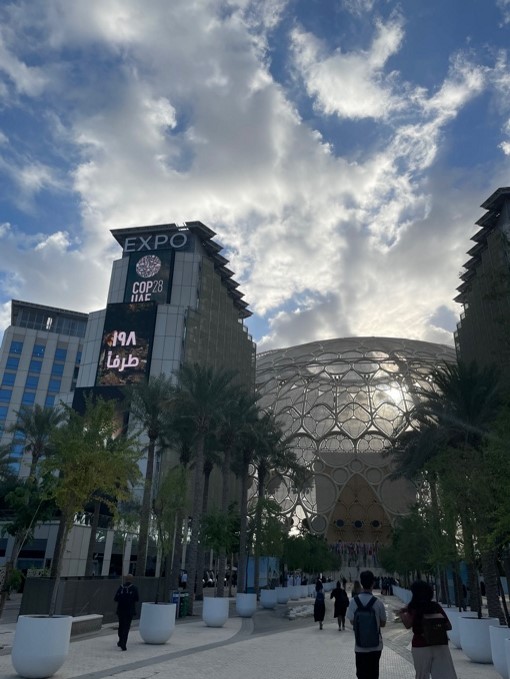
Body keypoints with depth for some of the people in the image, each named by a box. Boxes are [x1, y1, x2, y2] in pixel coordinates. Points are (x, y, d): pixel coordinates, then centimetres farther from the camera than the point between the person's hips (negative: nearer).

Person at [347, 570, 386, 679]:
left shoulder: (353, 601, -12)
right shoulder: (378, 602, -15)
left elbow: (352, 621, -1)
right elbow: (383, 623, -3)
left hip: (360, 646, 0)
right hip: (375, 645, 0)